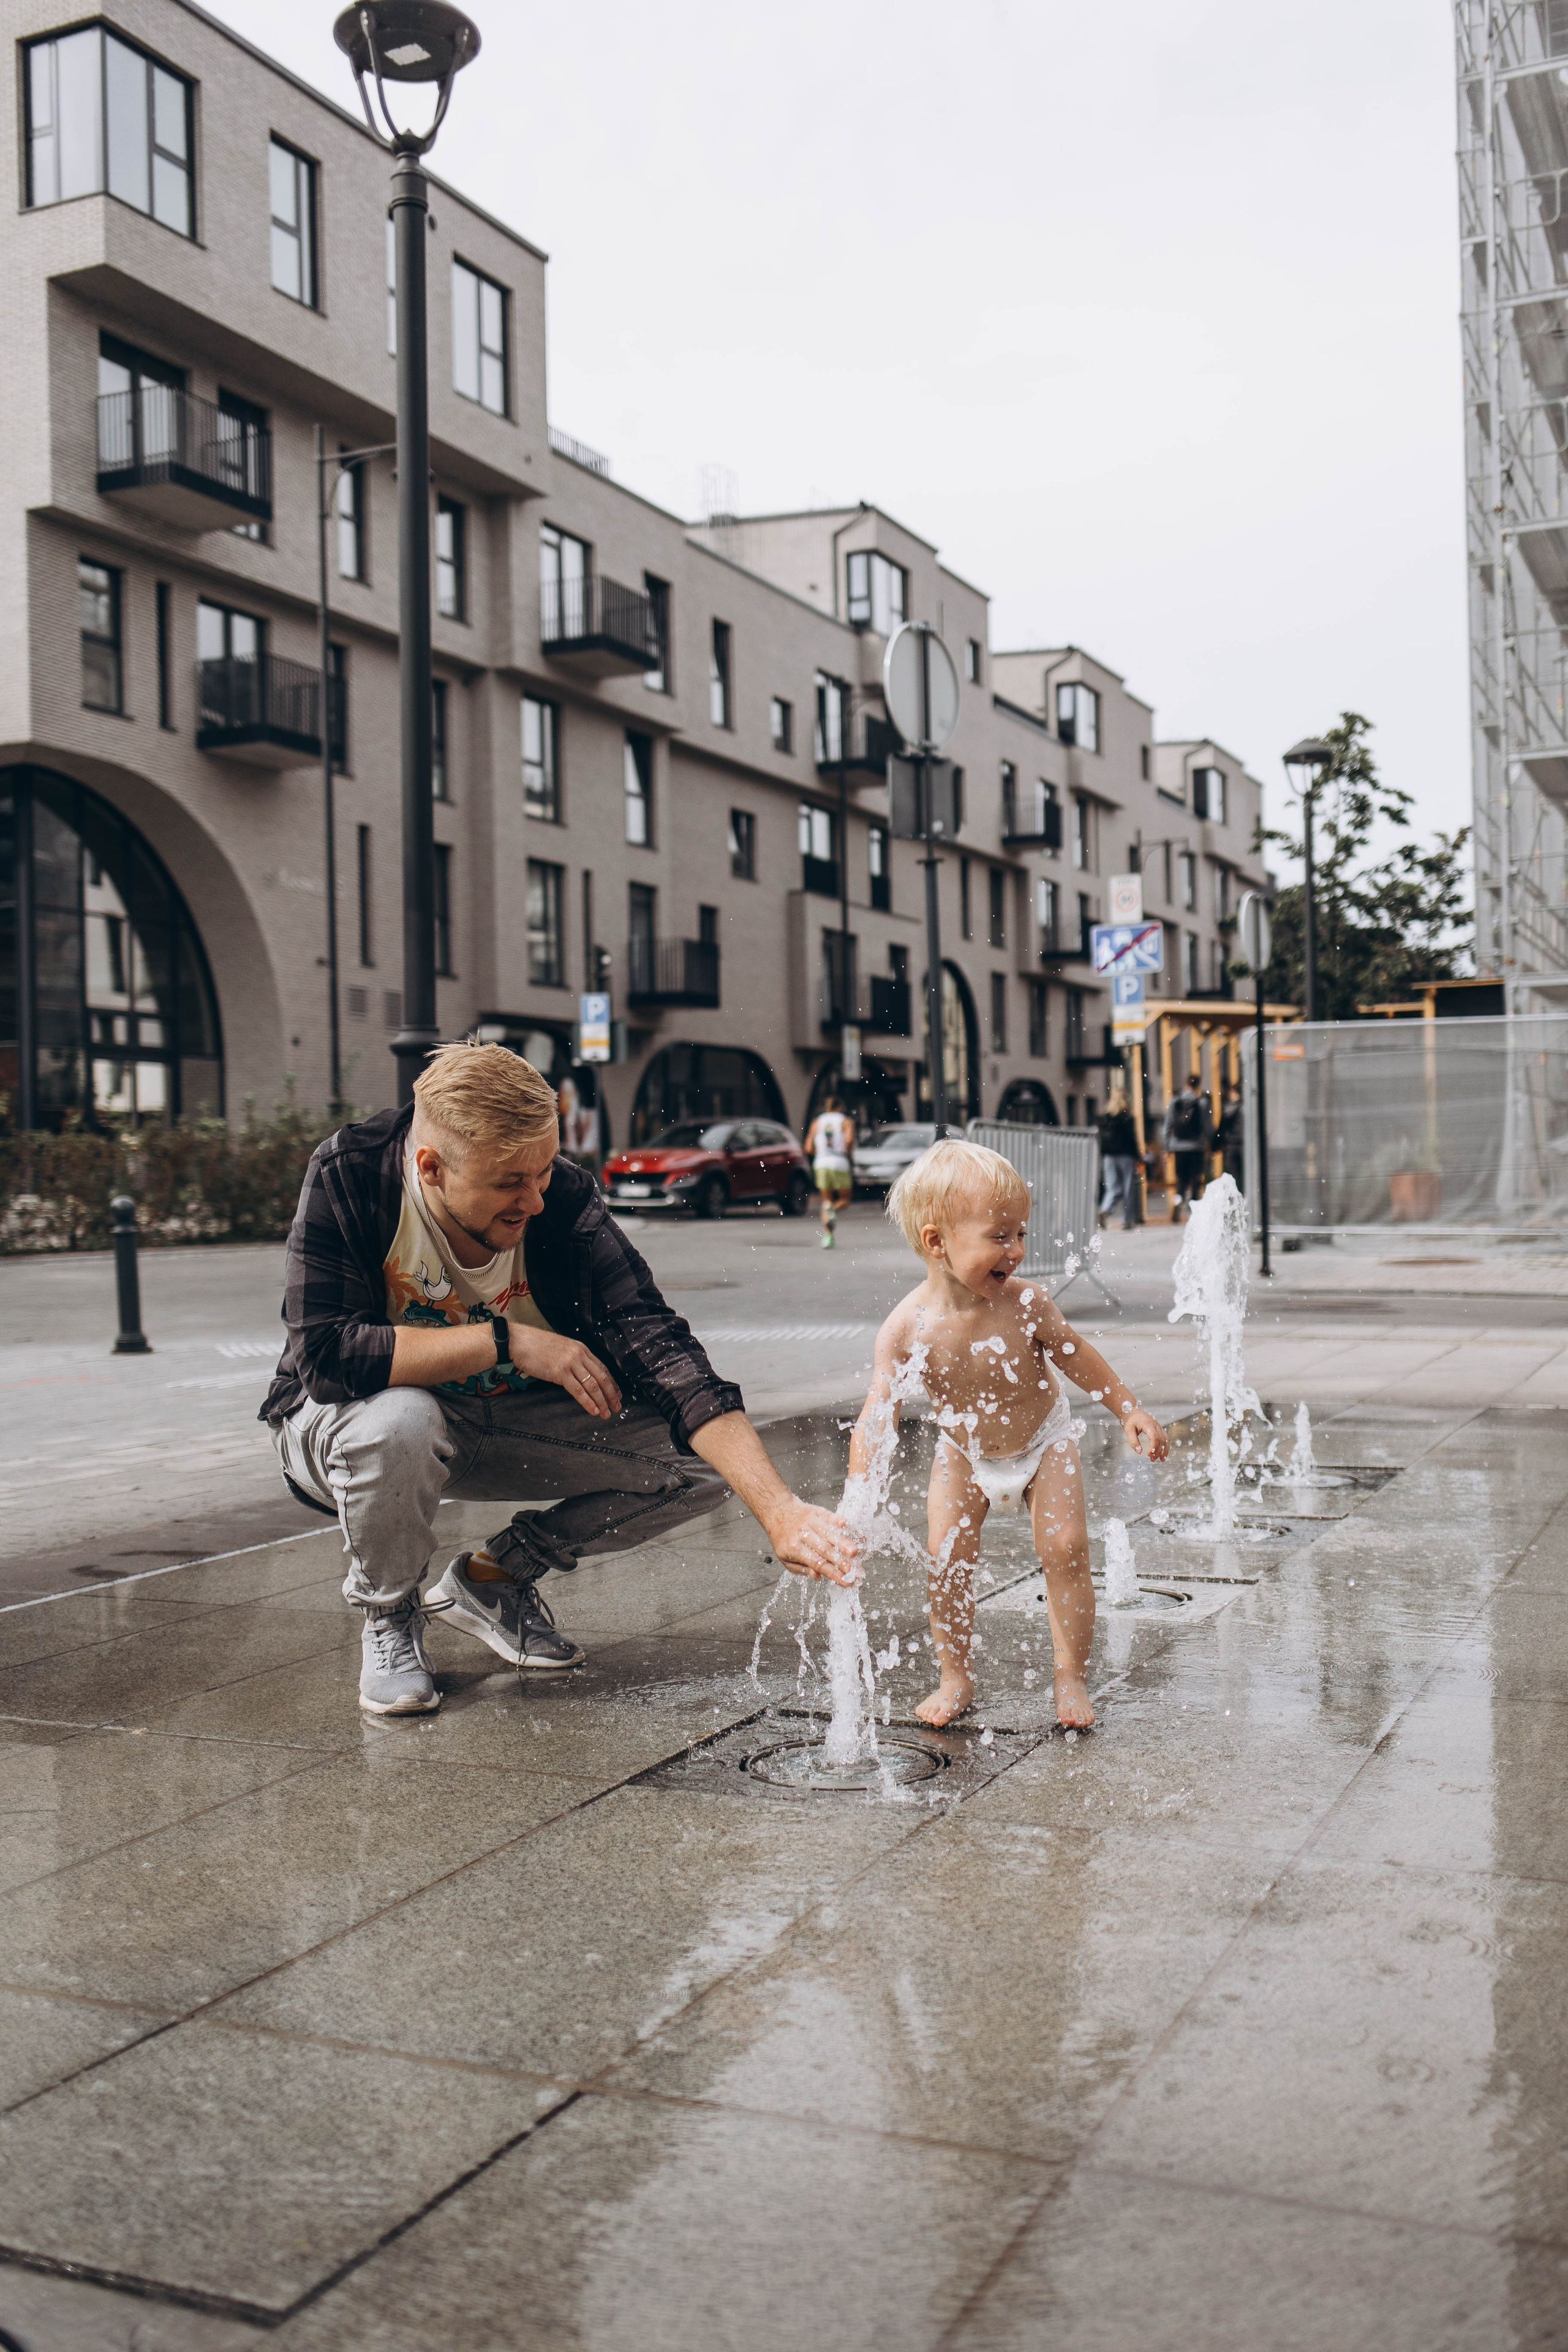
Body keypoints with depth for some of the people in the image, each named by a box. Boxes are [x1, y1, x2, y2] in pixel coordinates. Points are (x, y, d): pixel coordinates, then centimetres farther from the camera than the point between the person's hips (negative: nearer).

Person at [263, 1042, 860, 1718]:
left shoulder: (565, 1203, -21)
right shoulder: (345, 1177, -26)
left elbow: (663, 1357, -28)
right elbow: (326, 1356, -33)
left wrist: (781, 1509, -39)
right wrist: (507, 1341, -34)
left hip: (506, 1422, 3)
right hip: (347, 1423, -3)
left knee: (699, 1458, -15)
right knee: (398, 1423, -39)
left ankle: (496, 1575, 7)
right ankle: (387, 1614, -5)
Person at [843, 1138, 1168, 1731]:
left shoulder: (1026, 1304, -28)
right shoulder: (908, 1328, -30)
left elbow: (1074, 1355, -8)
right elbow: (877, 1418, -27)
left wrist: (1129, 1411, -1)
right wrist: (855, 1498, -35)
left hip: (1042, 1443, 0)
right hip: (963, 1455, 0)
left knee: (1065, 1550, -7)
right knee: (946, 1560, -3)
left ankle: (1070, 1679, 8)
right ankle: (955, 1679, 15)